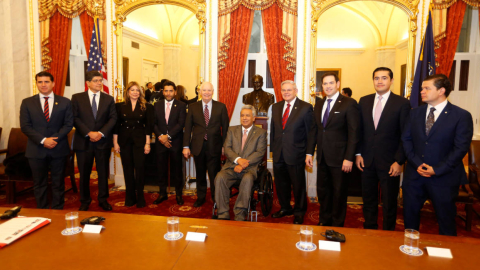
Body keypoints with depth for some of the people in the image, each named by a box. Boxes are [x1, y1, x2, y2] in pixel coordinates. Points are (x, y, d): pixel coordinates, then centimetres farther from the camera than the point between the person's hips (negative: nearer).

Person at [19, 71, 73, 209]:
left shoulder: (65, 102, 4)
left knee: (58, 183, 7)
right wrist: (43, 140, -13)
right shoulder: (27, 103, 5)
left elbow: (68, 124, 0)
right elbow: (25, 126, -1)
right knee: (39, 184, 9)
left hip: (58, 149, 0)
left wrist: (54, 139, -13)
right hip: (36, 150, 1)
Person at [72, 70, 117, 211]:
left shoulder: (109, 99, 7)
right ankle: (85, 201, 23)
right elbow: (75, 118, -3)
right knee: (84, 174, 8)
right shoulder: (77, 98, 3)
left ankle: (103, 200, 22)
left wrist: (101, 133, -11)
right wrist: (88, 133, -15)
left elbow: (113, 118, 1)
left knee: (103, 173, 8)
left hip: (103, 141, 1)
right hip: (83, 141, -1)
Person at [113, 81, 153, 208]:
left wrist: (147, 143, -5)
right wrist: (115, 143, 0)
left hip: (139, 141, -1)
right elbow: (116, 125, 4)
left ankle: (140, 197, 11)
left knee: (140, 168, -3)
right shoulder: (120, 106, 5)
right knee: (128, 169, 7)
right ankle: (130, 198, 19)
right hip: (124, 141, 2)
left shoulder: (146, 107, 2)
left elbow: (149, 126, 0)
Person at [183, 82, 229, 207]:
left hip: (214, 146, -2)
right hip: (198, 145, 2)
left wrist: (224, 145, -2)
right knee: (200, 173, 14)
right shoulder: (193, 107, 4)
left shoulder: (221, 107, 1)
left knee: (214, 174, 4)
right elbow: (188, 127, 3)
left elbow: (225, 127, 2)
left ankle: (216, 199, 21)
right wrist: (186, 146, -1)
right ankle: (200, 197, 31)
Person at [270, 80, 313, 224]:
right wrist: (273, 148, 8)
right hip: (278, 154, 5)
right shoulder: (276, 107, 9)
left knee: (298, 185, 8)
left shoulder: (306, 108, -6)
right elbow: (273, 129, 13)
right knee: (281, 184, 16)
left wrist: (309, 153, -8)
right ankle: (285, 208, 35)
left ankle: (299, 212, 26)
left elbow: (310, 132, -5)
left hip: (295, 154, -5)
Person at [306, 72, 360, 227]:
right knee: (322, 190, 15)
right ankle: (324, 221, 33)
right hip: (322, 156, 6)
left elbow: (353, 133, -12)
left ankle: (337, 225, 25)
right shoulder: (319, 104, 11)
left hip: (339, 157, -6)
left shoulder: (349, 103, -7)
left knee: (339, 192, 7)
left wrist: (349, 158, -16)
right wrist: (309, 152, 8)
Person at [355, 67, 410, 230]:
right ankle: (369, 230, 32)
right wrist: (358, 154, 2)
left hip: (389, 162, -3)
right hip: (367, 161, 4)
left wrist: (399, 161, -11)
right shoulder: (364, 101, 7)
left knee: (389, 203, 9)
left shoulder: (402, 103, -5)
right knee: (368, 200, 15)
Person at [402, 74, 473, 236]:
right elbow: (406, 139, 3)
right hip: (414, 174, 4)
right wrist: (417, 163, -10)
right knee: (409, 215, 13)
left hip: (443, 178, -3)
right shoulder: (415, 113, 6)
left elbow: (460, 148, -11)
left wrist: (437, 170, -15)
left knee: (446, 220, 11)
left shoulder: (462, 116, -7)